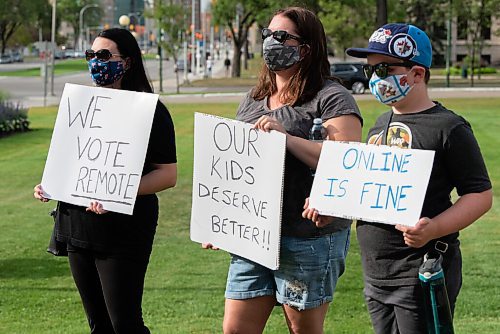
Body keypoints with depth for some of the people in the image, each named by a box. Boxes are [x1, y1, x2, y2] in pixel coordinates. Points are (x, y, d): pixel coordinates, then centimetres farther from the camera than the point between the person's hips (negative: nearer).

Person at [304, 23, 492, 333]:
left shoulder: (449, 127, -9)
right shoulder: (380, 127, 15)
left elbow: (481, 195, -12)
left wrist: (434, 229, -27)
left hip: (422, 274, -8)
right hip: (376, 278, 8)